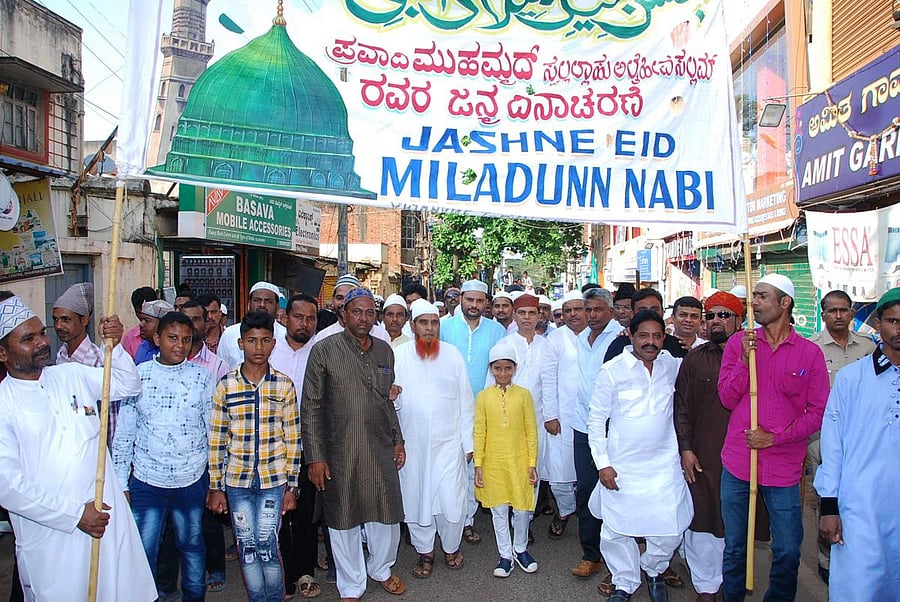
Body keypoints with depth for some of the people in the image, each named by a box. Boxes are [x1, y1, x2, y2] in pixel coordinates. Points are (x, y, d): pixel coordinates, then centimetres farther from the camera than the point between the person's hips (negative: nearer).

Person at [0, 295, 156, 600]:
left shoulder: (73, 375, 5)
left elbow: (128, 385, 16)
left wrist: (114, 345, -4)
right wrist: (75, 514, -15)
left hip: (108, 519, 4)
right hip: (50, 539, -4)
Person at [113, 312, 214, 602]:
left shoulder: (203, 377, -3)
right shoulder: (137, 375, -1)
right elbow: (123, 434, 3)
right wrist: (121, 483, 2)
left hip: (192, 480, 0)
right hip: (146, 481, 0)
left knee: (192, 547, 15)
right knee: (143, 552, 6)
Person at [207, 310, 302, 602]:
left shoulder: (284, 385, -3)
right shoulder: (226, 385, -2)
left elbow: (293, 439, 1)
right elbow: (217, 440, 1)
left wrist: (291, 487, 0)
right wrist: (216, 487, 1)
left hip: (274, 479, -1)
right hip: (237, 480, 1)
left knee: (266, 545, -2)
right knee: (246, 547, 9)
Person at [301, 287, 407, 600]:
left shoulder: (384, 350, 7)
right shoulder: (324, 350, -8)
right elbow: (311, 407, -8)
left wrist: (398, 439, 14)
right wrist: (315, 457, -10)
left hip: (382, 450, 4)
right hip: (341, 453, -4)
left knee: (387, 514, 13)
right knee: (344, 519, 10)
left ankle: (381, 568, 41)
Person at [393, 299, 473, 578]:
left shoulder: (452, 354, 2)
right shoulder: (398, 356, -1)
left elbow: (466, 401, 5)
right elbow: (391, 401, 5)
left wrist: (468, 442, 5)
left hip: (448, 442, 0)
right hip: (412, 444, 0)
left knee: (451, 500, 0)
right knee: (415, 499, 9)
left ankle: (451, 546, 27)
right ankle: (424, 551, 32)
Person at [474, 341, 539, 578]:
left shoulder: (523, 395, -4)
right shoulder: (483, 397, -3)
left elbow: (531, 431, -1)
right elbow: (479, 433, -1)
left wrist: (532, 463, -2)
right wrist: (478, 465, -3)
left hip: (519, 462, 0)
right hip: (493, 463, 0)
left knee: (521, 509, 9)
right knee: (499, 510, 11)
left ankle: (520, 549, 32)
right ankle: (505, 555, 26)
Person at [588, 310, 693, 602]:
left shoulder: (673, 365, 2)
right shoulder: (612, 370, -7)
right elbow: (596, 419, -3)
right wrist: (602, 463, -7)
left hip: (664, 465, 2)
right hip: (620, 468, -2)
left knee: (669, 531, 2)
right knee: (616, 532, 6)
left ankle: (653, 570, 34)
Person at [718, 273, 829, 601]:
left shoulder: (810, 353, -2)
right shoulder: (738, 343, 2)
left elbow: (818, 412, -2)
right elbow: (727, 399, -3)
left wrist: (775, 437, -12)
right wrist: (745, 358, -15)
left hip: (784, 467, -1)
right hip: (737, 462, 1)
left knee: (788, 552, 9)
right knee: (734, 548, 14)